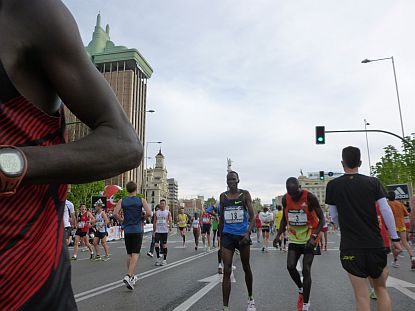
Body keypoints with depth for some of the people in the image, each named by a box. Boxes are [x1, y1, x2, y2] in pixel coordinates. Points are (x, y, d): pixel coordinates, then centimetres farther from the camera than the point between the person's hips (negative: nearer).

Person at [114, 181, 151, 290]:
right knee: (135, 254, -3)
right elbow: (149, 213, -14)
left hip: (127, 231, 3)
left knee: (129, 254, 14)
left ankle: (131, 277, 23)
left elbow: (115, 213, -10)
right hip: (137, 230, -3)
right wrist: (143, 217, 6)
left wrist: (122, 220, 6)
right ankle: (128, 276, -19)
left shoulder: (122, 201, 3)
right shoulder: (141, 200, -3)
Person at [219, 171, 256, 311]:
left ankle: (250, 298, 37)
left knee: (246, 267, 15)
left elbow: (252, 217, -6)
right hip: (228, 235, 1)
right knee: (226, 271, -5)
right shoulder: (223, 196, 5)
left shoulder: (245, 194, -2)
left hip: (243, 235, -1)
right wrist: (221, 237, 14)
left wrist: (248, 233, -21)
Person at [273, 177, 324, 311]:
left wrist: (314, 237, -23)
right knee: (290, 266, -5)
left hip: (309, 239, -4)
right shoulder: (285, 199, -5)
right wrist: (278, 235, 1)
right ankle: (301, 290, 25)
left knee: (306, 270, -4)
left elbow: (321, 219, -13)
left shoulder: (310, 197, -19)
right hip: (294, 238, 4)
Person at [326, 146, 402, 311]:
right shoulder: (373, 182, 0)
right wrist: (395, 238, 5)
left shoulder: (333, 185, -2)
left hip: (351, 247, -1)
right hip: (376, 245, 2)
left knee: (361, 296, 6)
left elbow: (334, 216, 4)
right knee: (381, 289, 21)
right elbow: (386, 211, -5)